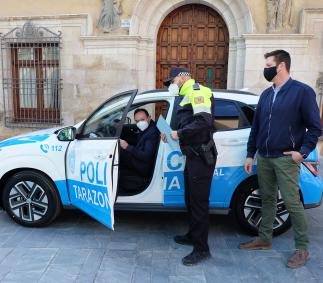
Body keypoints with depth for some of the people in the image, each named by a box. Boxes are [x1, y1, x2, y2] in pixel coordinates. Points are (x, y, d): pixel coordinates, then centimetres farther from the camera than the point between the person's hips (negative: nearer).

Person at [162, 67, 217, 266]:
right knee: (191, 199, 19)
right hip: (193, 155, 10)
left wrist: (179, 134, -18)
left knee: (199, 201, -4)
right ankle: (193, 235, 35)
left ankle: (202, 249, 7)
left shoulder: (196, 91, -9)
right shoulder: (188, 96, 22)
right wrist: (172, 134, 8)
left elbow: (204, 120, -23)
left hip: (201, 156, -10)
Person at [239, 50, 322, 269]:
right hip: (263, 157, 6)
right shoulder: (266, 94, 12)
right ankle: (265, 239, 28)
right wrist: (250, 155, 12)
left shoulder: (302, 91, -6)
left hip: (285, 159, -6)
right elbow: (256, 126, 14)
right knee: (267, 199, 14)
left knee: (292, 202, -2)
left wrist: (303, 151, -13)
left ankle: (302, 248, 14)